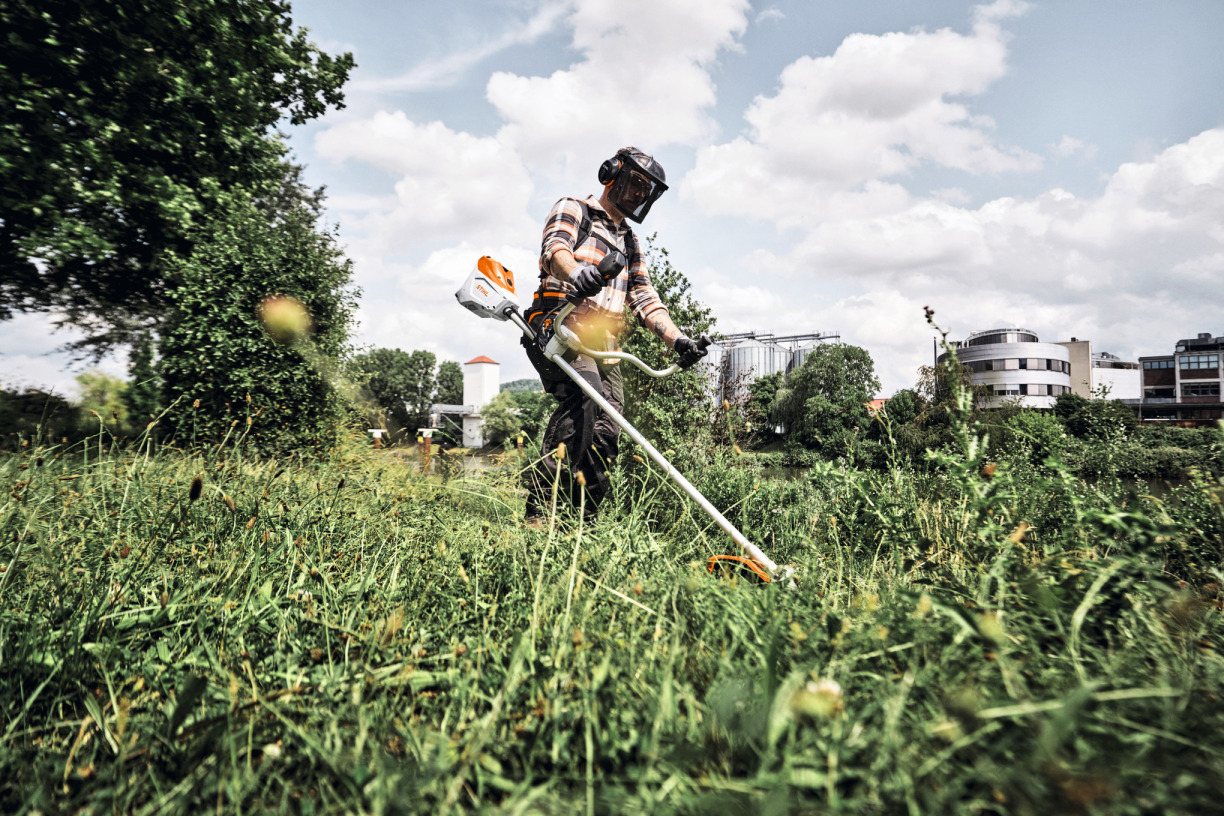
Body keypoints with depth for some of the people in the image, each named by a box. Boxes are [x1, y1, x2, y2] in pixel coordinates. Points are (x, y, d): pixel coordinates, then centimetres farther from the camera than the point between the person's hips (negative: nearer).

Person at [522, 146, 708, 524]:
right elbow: (554, 248, -12)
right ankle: (540, 506, -30)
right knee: (584, 398, -32)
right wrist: (576, 272, -37)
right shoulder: (573, 210, 10)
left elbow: (645, 298, 23)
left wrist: (678, 339, 5)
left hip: (603, 343, 7)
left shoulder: (630, 243, 30)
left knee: (606, 432, -8)